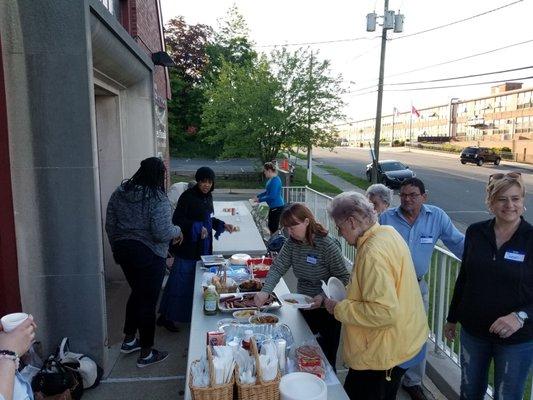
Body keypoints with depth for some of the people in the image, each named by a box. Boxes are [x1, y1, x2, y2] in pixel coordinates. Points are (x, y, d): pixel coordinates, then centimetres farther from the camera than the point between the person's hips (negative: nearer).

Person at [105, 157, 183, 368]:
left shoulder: (120, 192, 3)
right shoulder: (158, 199, -17)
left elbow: (110, 225, 7)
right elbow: (162, 233, -24)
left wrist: (118, 248, 19)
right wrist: (177, 231, -4)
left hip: (124, 251, 7)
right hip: (149, 256, -7)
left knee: (137, 293, 25)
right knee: (148, 301, 5)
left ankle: (129, 340, 37)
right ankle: (146, 354, 17)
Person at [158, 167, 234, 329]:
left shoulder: (207, 196, 9)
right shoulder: (188, 196, -16)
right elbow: (177, 220, -18)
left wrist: (223, 225, 9)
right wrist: (197, 228, -27)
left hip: (203, 247, 8)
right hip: (188, 247, -8)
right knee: (180, 282, -1)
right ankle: (165, 317, 12)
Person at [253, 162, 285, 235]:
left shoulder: (275, 181, -21)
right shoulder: (271, 179, 9)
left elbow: (272, 196, -25)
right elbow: (267, 191, 22)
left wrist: (260, 199, -15)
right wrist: (258, 196, 13)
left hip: (277, 207, -10)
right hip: (273, 206, 10)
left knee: (273, 227, -1)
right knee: (271, 226, 19)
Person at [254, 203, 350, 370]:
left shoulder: (328, 245, -22)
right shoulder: (292, 243, -5)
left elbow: (343, 278, -17)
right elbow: (277, 268, -9)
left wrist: (323, 296, -28)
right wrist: (265, 291, -25)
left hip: (326, 309, -5)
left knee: (327, 357, 8)